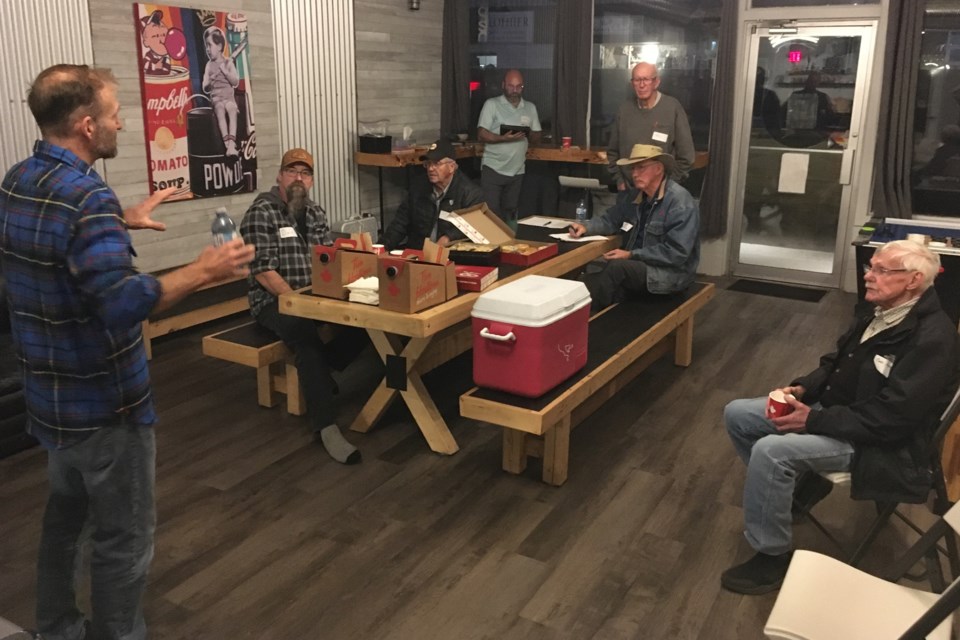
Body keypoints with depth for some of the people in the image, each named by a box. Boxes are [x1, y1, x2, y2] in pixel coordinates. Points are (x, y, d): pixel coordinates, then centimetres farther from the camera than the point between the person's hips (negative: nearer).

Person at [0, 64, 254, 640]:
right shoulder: (86, 196, -25)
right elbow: (122, 304, -35)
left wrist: (122, 222, 23)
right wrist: (203, 272, -26)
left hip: (49, 395, 10)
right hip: (104, 403, -9)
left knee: (65, 517, 25)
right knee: (125, 541, 6)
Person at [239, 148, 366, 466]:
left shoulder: (315, 213, 13)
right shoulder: (261, 213, -9)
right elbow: (263, 272, -16)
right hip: (274, 301, -6)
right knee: (307, 337, -36)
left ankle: (318, 374, 0)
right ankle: (326, 427, -36)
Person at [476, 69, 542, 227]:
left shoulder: (530, 107, 10)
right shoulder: (491, 104, -3)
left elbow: (537, 137, 11)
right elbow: (481, 134, -9)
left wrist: (528, 135, -13)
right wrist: (503, 138, -26)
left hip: (517, 171, 4)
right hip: (493, 169, -4)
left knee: (510, 213, 11)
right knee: (491, 212, -5)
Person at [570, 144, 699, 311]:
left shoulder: (681, 203, -18)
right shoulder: (634, 196, 6)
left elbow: (676, 253, -23)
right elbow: (610, 219, 16)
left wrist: (631, 255, -21)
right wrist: (586, 227, -7)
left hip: (670, 272, -7)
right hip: (637, 265, 7)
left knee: (616, 266, -30)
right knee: (590, 280, -19)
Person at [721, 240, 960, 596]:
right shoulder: (876, 310, 3)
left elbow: (890, 417, -26)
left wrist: (814, 421, -22)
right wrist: (803, 388, -2)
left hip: (878, 442, -9)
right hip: (832, 408, 9)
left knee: (770, 451, -29)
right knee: (737, 415, 1)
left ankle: (772, 556, -10)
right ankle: (801, 482, 19)